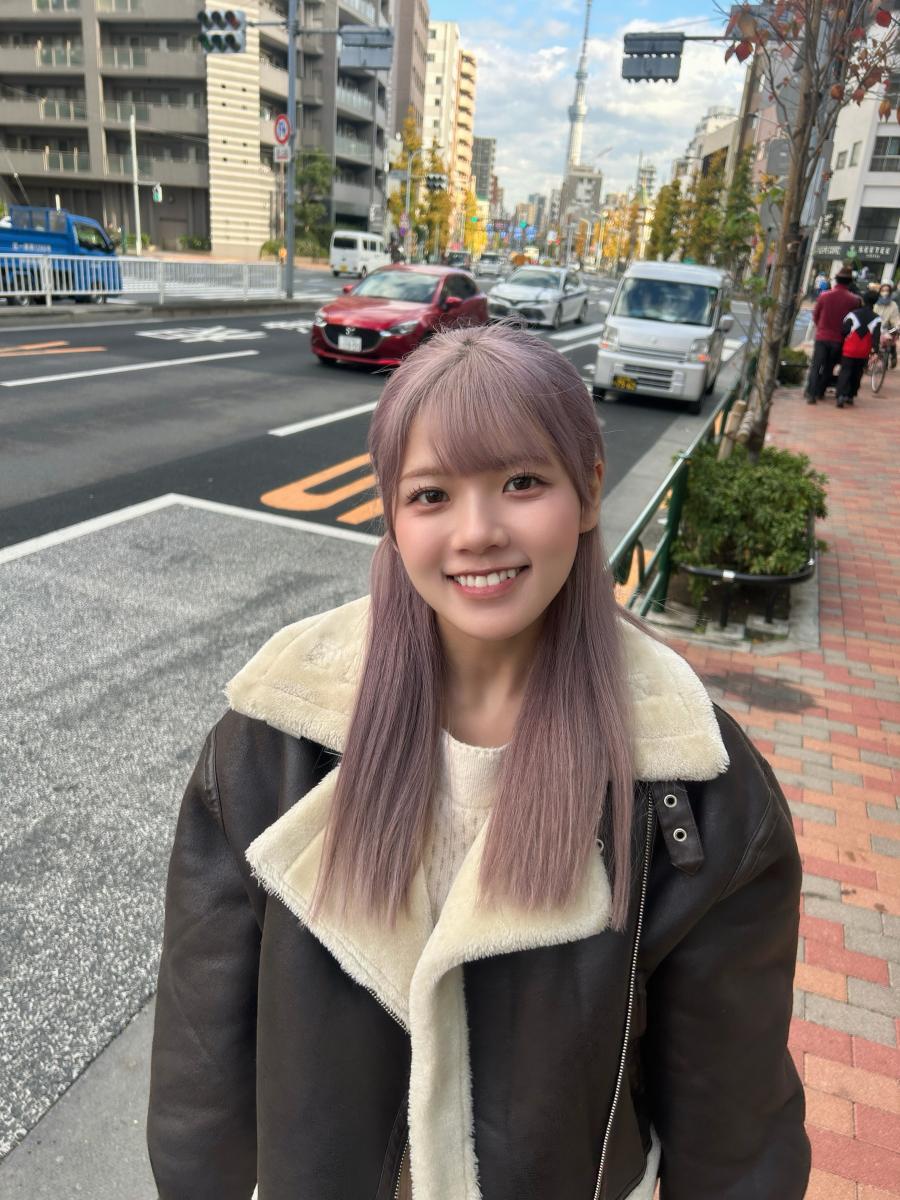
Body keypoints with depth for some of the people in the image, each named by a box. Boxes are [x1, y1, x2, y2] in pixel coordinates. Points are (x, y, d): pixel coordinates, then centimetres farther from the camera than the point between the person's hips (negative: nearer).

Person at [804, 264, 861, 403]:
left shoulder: (824, 296, -7)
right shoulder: (853, 300, -9)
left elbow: (815, 315, 4)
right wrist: (844, 331, 16)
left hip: (822, 336, 0)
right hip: (839, 339, 0)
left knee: (816, 366, 3)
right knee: (829, 367, 16)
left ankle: (811, 394, -7)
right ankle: (820, 391, 22)